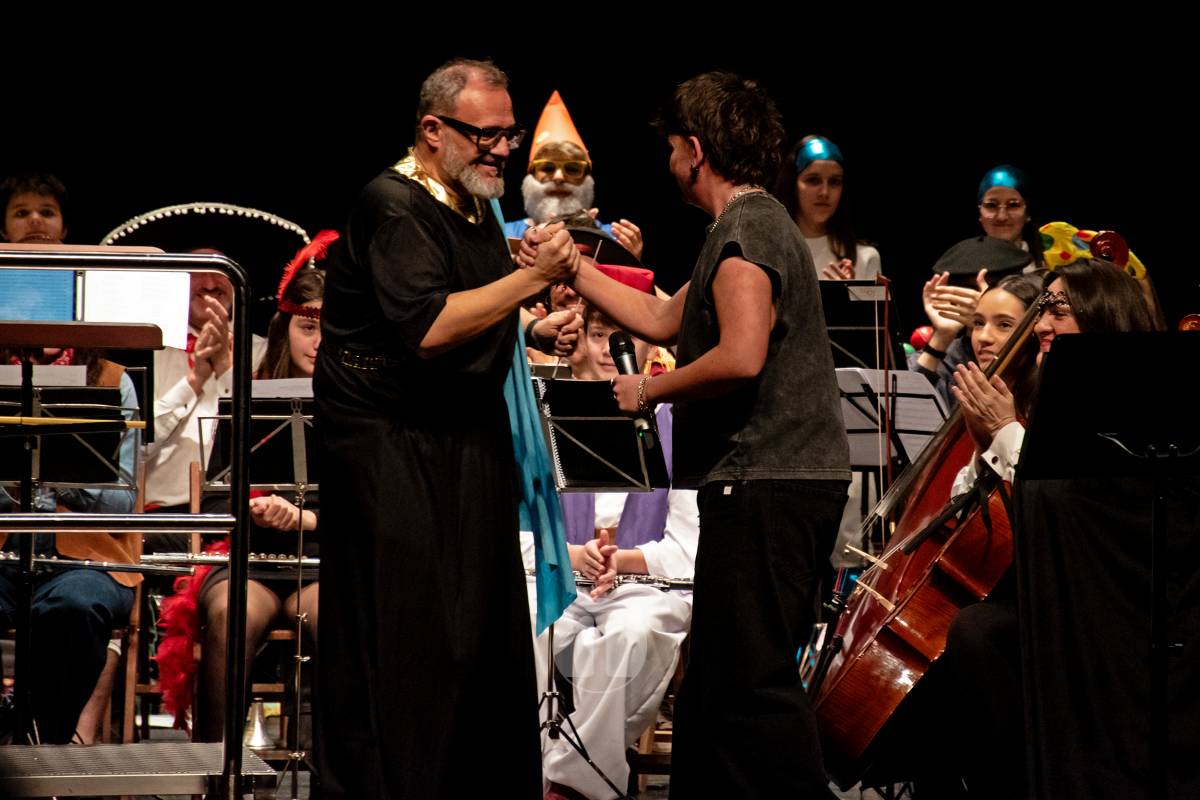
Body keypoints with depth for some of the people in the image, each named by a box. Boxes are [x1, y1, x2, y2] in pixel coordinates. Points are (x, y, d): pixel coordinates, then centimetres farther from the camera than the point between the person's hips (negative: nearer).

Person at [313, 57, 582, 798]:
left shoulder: (476, 207, 15)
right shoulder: (393, 206, -14)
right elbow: (427, 327, -26)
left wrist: (535, 330, 10)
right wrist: (532, 278, -23)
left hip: (470, 443, 9)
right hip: (393, 450, -9)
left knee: (486, 631, 8)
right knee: (401, 636, -8)